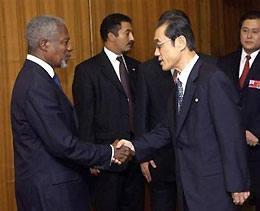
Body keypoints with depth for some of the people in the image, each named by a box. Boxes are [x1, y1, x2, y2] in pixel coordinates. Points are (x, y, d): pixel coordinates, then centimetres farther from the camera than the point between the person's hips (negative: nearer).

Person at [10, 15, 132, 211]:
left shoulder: (35, 75, 10)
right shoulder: (37, 85, -22)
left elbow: (65, 128, 13)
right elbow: (62, 144, -23)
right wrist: (109, 153, -14)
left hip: (50, 185, 10)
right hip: (50, 189, -10)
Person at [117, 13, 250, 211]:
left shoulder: (213, 79, -16)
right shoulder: (181, 83, 12)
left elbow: (232, 134, -18)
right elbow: (169, 128, 13)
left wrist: (237, 185, -17)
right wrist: (136, 147, 0)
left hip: (213, 189, -8)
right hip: (189, 187, 8)